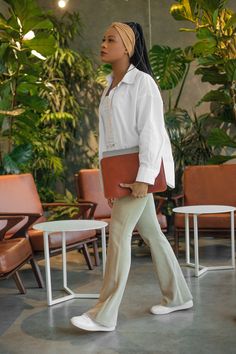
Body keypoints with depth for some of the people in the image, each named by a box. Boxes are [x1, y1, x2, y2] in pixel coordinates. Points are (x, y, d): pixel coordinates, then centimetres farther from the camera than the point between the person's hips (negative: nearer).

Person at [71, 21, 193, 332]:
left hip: (142, 169, -8)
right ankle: (178, 297, 24)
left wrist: (144, 177, -22)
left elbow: (151, 131, -17)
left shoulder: (142, 82, -10)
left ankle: (105, 316, -5)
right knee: (150, 232, 11)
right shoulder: (110, 87, 15)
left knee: (118, 233, -11)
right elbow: (107, 135, 14)